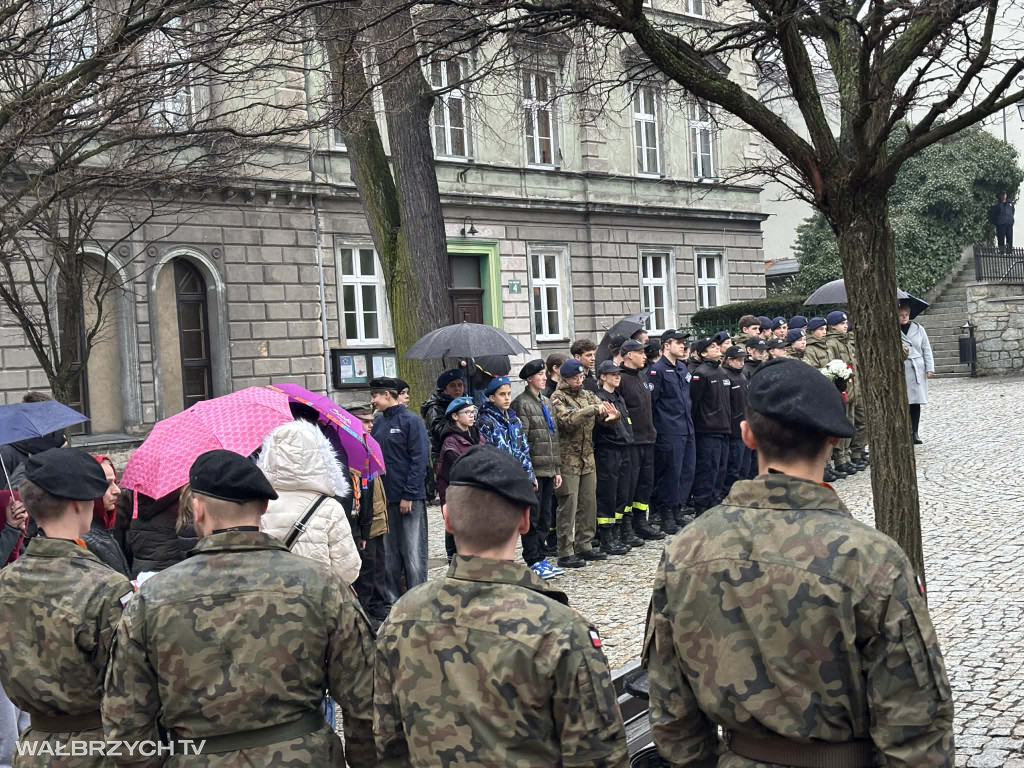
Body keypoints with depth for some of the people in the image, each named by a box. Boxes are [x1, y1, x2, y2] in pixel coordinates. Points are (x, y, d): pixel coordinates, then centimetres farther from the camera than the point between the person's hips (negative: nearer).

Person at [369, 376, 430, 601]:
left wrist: (409, 495, -16)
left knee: (413, 553, -1)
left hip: (410, 498, -6)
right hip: (386, 498, 6)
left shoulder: (411, 421, -7)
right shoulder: (378, 423, 9)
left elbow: (420, 459, -12)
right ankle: (392, 600, 20)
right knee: (390, 553, 11)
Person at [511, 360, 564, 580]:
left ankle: (540, 557, 20)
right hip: (533, 470, -8)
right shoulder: (522, 403, -9)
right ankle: (534, 561, 6)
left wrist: (557, 469, 15)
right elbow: (521, 441, -14)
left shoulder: (546, 402, 17)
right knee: (532, 518, -1)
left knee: (546, 517, 12)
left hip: (548, 469, 8)